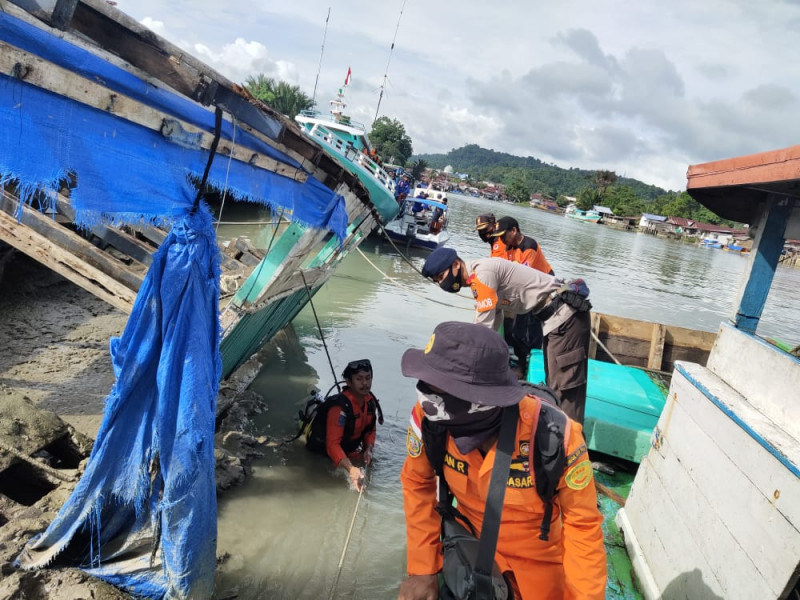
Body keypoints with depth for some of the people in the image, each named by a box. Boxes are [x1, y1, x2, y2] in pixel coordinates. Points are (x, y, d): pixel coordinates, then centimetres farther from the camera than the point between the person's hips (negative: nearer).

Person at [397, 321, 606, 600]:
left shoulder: (555, 437, -36)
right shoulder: (430, 417, -29)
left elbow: (583, 525, -20)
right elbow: (417, 483, -10)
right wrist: (423, 568, -7)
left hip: (538, 556, -1)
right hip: (470, 541, 2)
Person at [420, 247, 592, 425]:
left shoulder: (483, 272, -19)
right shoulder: (478, 278, 12)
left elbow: (483, 327, -18)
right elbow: (493, 323, 22)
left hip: (567, 313, -10)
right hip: (557, 316, 10)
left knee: (566, 387, -8)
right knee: (555, 383, 17)